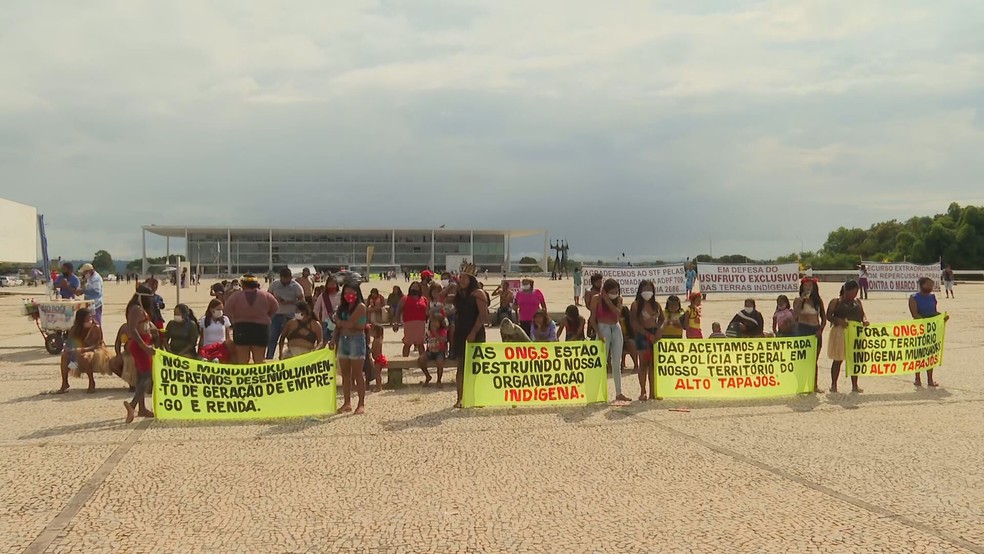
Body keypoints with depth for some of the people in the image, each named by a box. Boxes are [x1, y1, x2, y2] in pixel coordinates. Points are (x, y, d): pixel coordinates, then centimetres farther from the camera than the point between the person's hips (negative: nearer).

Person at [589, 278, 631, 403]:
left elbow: (619, 313, -12)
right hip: (603, 328, -4)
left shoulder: (618, 299, 5)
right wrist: (598, 333, -16)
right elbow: (592, 318, -7)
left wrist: (608, 301, -17)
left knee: (616, 363, 7)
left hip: (616, 328, 4)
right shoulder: (596, 298, -6)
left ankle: (618, 393, 13)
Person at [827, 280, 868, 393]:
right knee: (838, 360, 3)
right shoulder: (836, 302, -1)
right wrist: (838, 320, -22)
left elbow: (862, 314, 14)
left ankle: (854, 385, 15)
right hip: (840, 332, -4)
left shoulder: (858, 302, 13)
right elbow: (828, 316, -5)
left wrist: (864, 320, -9)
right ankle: (833, 385, 12)